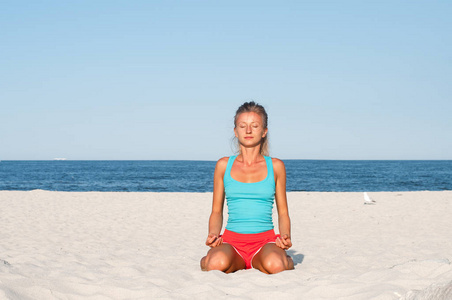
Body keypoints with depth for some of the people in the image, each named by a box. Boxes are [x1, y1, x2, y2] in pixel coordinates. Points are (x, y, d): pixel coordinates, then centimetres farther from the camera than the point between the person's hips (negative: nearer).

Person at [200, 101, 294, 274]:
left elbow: (283, 212, 12)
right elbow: (217, 211, 13)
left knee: (275, 266, -36)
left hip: (265, 240, 0)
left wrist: (285, 236, -8)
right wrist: (213, 234, -7)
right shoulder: (224, 166, 9)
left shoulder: (275, 166, 8)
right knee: (217, 264, -35)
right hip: (232, 240, 0)